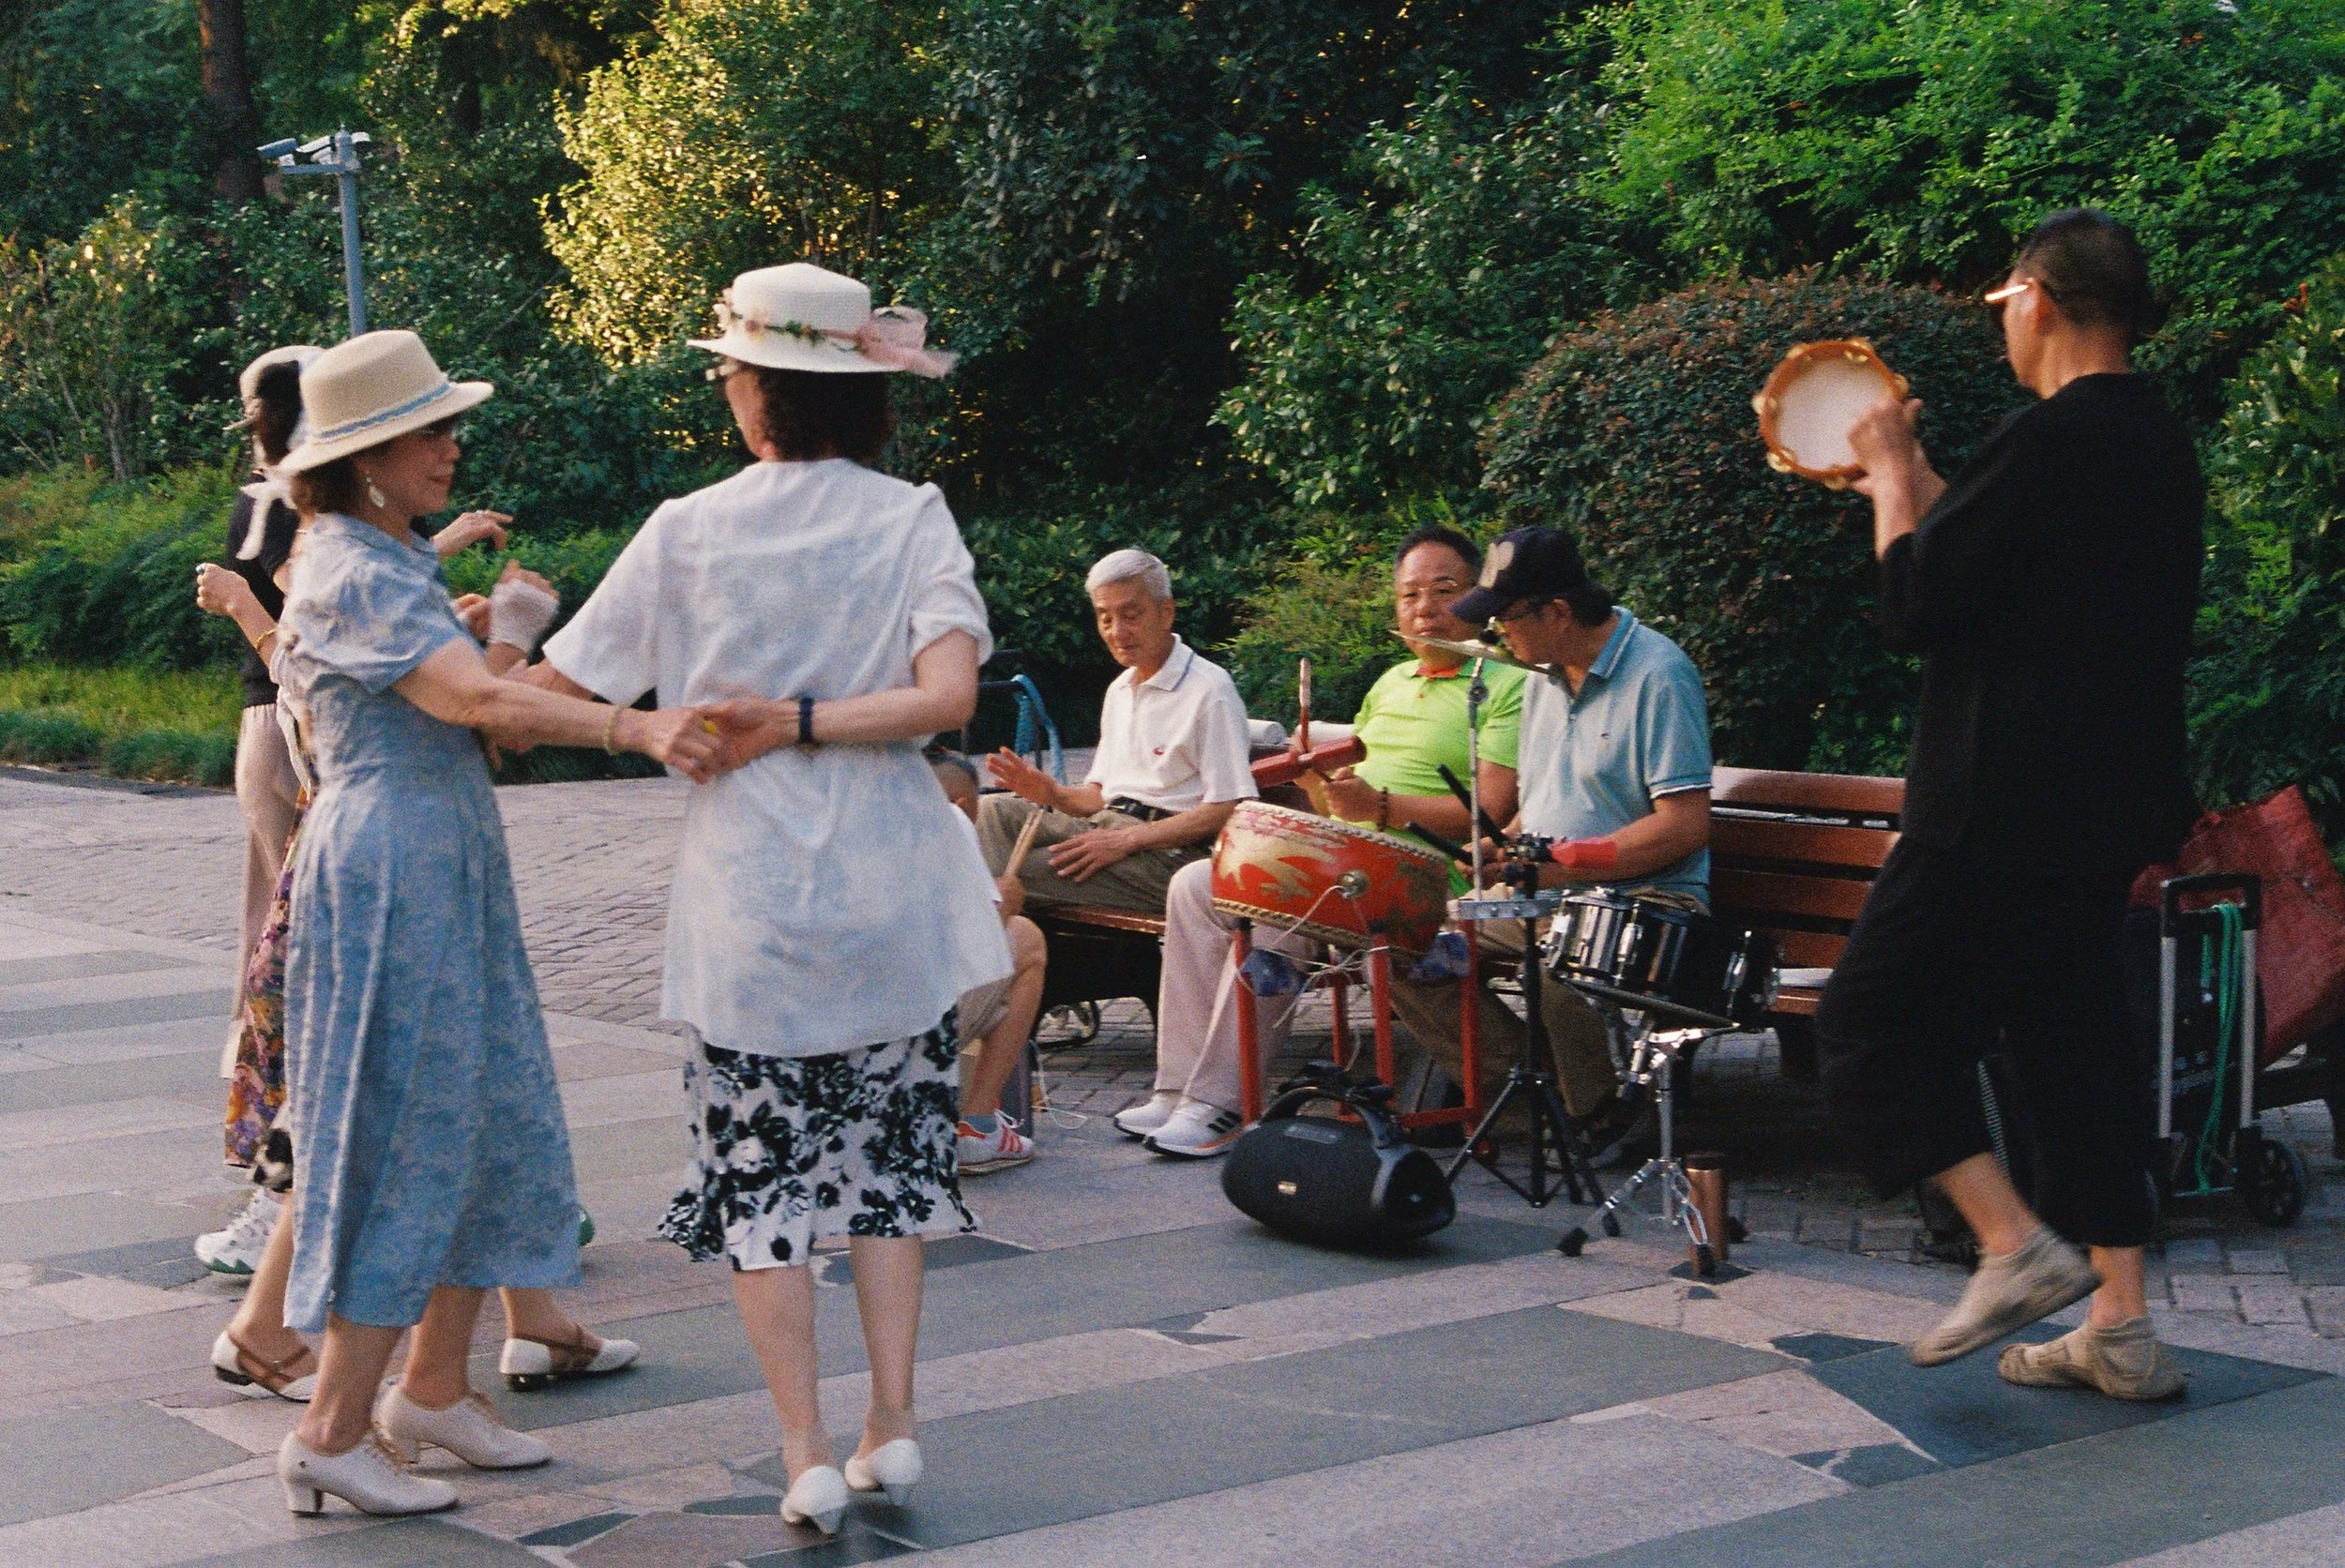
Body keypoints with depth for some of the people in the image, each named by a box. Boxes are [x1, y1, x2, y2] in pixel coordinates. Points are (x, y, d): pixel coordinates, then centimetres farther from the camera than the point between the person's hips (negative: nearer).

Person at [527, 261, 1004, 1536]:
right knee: (887, 1149, 14)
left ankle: (808, 1453, 4)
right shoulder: (913, 521, -2)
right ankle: (892, 1421, 13)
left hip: (747, 895, -2)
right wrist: (805, 726, -8)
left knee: (761, 1169, 6)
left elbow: (560, 690, 1)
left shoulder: (689, 532, -4)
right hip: (890, 886, 2)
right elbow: (948, 696, -16)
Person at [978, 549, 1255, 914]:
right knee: (995, 810, -15)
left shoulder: (1209, 689, -6)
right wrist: (1053, 793, 0)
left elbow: (1230, 808, -15)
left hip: (1168, 852, -9)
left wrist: (1127, 840, -20)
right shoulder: (1119, 690, 22)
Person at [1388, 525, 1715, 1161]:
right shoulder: (1544, 676, 13)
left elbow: (1685, 825, -20)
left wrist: (1561, 863, -23)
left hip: (1640, 899, -8)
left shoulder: (1657, 675, -14)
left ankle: (1599, 1111, -11)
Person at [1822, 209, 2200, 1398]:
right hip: (2104, 807, 9)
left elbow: (1915, 604, -16)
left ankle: (2018, 1243, -7)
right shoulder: (2160, 447, 11)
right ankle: (2119, 1326, 14)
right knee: (2073, 1041, 13)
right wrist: (1916, 480, 26)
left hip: (2001, 807, -9)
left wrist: (1892, 476, -1)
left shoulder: (2049, 442, -18)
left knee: (1871, 1022, 1)